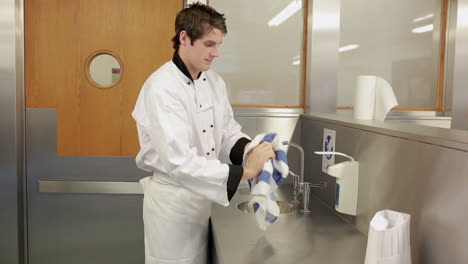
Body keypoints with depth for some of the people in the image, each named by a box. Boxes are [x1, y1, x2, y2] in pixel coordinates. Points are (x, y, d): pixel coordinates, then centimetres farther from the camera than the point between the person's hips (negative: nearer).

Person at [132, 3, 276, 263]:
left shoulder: (214, 81, 1)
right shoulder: (162, 88, -24)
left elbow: (227, 129, 8)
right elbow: (179, 162, -31)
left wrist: (248, 148, -15)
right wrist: (244, 172, -33)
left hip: (203, 194, 7)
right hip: (173, 199, -7)